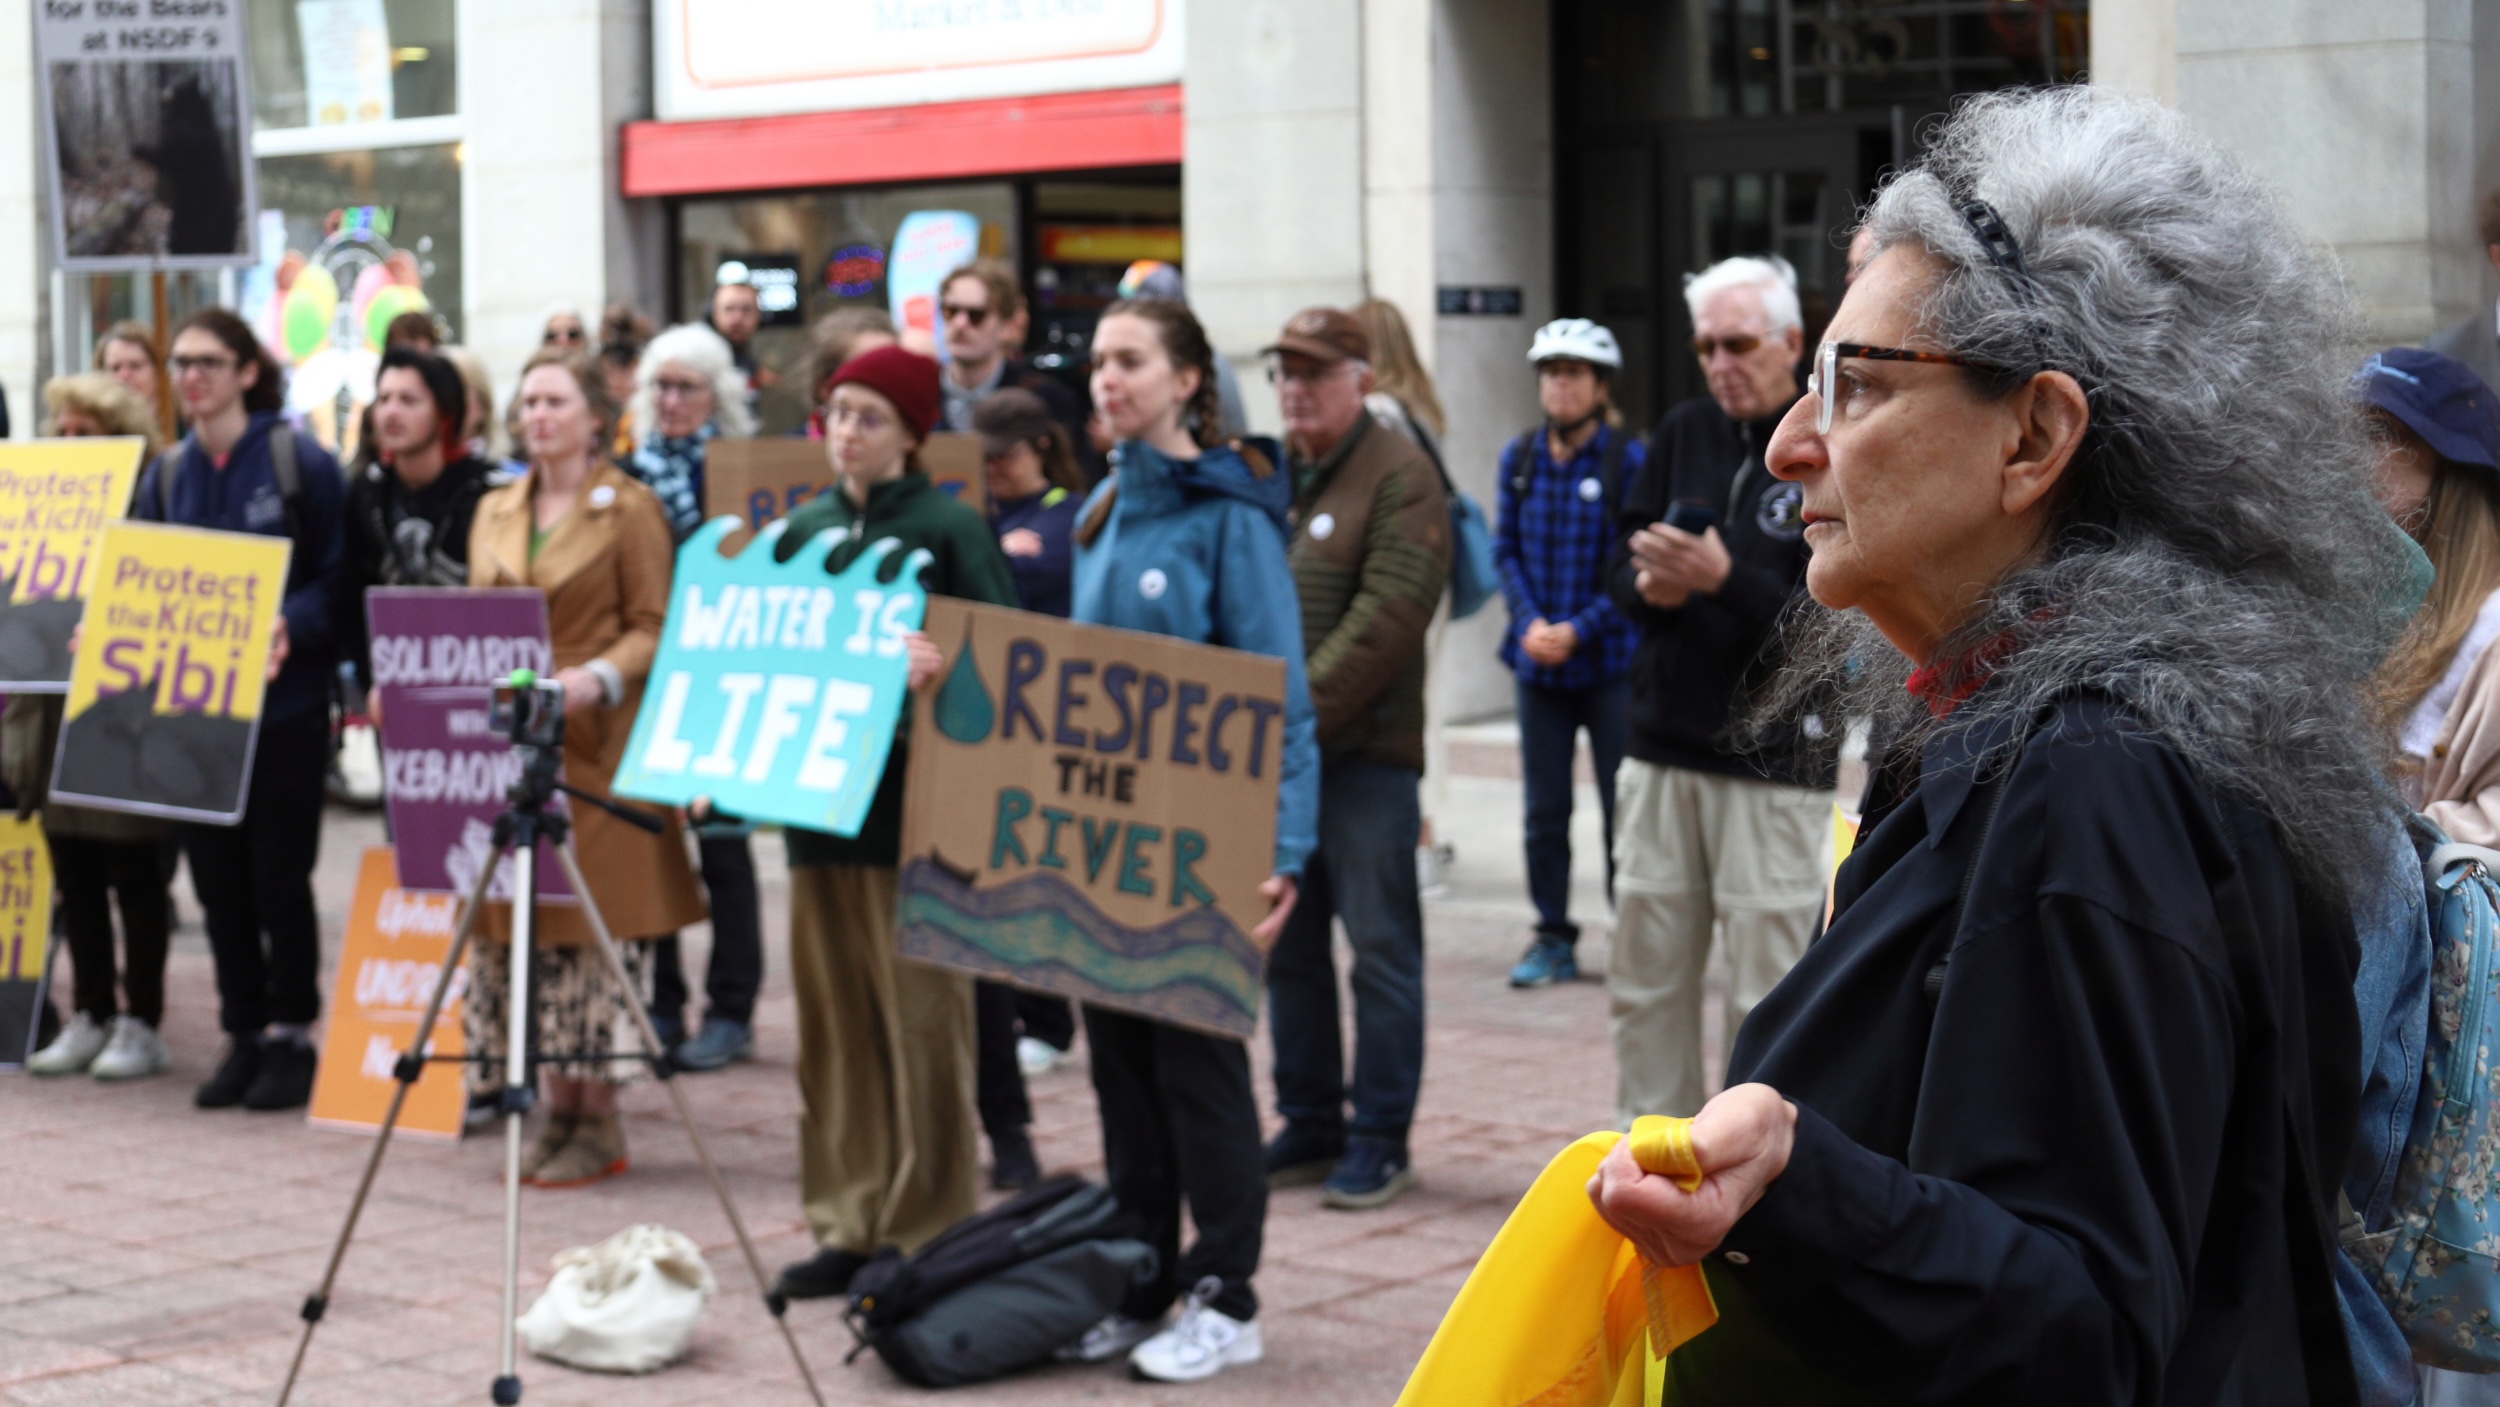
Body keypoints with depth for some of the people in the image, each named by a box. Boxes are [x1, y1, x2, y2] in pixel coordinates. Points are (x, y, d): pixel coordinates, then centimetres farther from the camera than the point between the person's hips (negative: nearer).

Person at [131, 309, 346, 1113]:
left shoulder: (299, 463, -6)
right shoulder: (165, 476, 9)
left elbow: (339, 578, -6)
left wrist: (291, 626, -23)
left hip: (283, 705, -5)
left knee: (279, 876, 0)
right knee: (217, 879, 7)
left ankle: (292, 1036, 11)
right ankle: (243, 1036, 17)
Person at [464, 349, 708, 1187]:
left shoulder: (628, 508, -1)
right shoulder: (496, 511, 16)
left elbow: (655, 628, -5)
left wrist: (597, 678, -21)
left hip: (597, 743, -5)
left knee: (597, 920, -6)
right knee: (516, 923, 4)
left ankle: (600, 1120, 2)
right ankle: (557, 1108, 13)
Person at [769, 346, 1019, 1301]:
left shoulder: (951, 529, -5)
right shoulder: (803, 531, 13)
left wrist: (941, 670, -30)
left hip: (914, 803, -6)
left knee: (918, 1023, -1)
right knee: (833, 1022, 10)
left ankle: (925, 1231, 6)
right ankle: (848, 1223, 19)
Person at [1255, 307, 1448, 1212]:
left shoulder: (1399, 477, -5)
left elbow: (1389, 615, -16)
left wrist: (1303, 710, -19)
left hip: (1364, 753, -7)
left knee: (1380, 949, -1)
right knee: (1287, 946, 12)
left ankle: (1380, 1140, 7)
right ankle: (1309, 1128, 22)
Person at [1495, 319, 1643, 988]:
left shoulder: (1629, 459, -6)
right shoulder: (1519, 458, 7)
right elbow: (1506, 550, 8)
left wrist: (1579, 630, -14)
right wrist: (1530, 622, -7)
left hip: (1611, 663, -4)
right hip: (1539, 661, 4)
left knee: (1623, 808, 0)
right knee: (1544, 809, 8)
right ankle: (1553, 939, 17)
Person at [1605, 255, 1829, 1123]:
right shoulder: (1683, 435, 10)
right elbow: (1623, 564, 12)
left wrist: (1728, 581, -25)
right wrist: (1650, 588, -11)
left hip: (1774, 767, -5)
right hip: (1662, 754, 5)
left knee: (1767, 996, -1)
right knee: (1646, 984, 11)